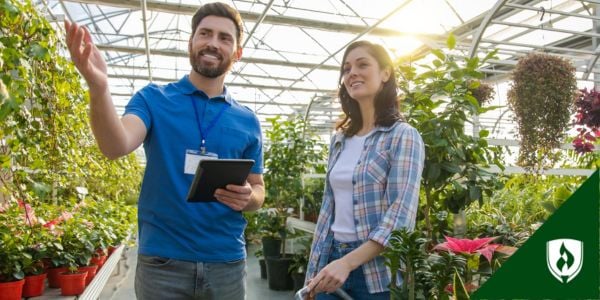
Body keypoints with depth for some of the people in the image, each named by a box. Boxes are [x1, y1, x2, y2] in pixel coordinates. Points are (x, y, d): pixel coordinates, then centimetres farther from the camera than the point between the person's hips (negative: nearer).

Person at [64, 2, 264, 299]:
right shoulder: (153, 98, -2)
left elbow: (258, 190, 9)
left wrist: (246, 198, -14)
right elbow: (116, 146, -19)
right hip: (162, 261, -2)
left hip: (226, 262, 2)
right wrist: (99, 88, -37)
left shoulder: (247, 120, 4)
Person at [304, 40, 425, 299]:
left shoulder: (403, 136, -9)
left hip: (376, 272, -5)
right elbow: (328, 207, 12)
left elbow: (401, 215, -18)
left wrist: (347, 263, -25)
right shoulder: (339, 140, 9)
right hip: (330, 261, 6)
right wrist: (313, 270, 10)